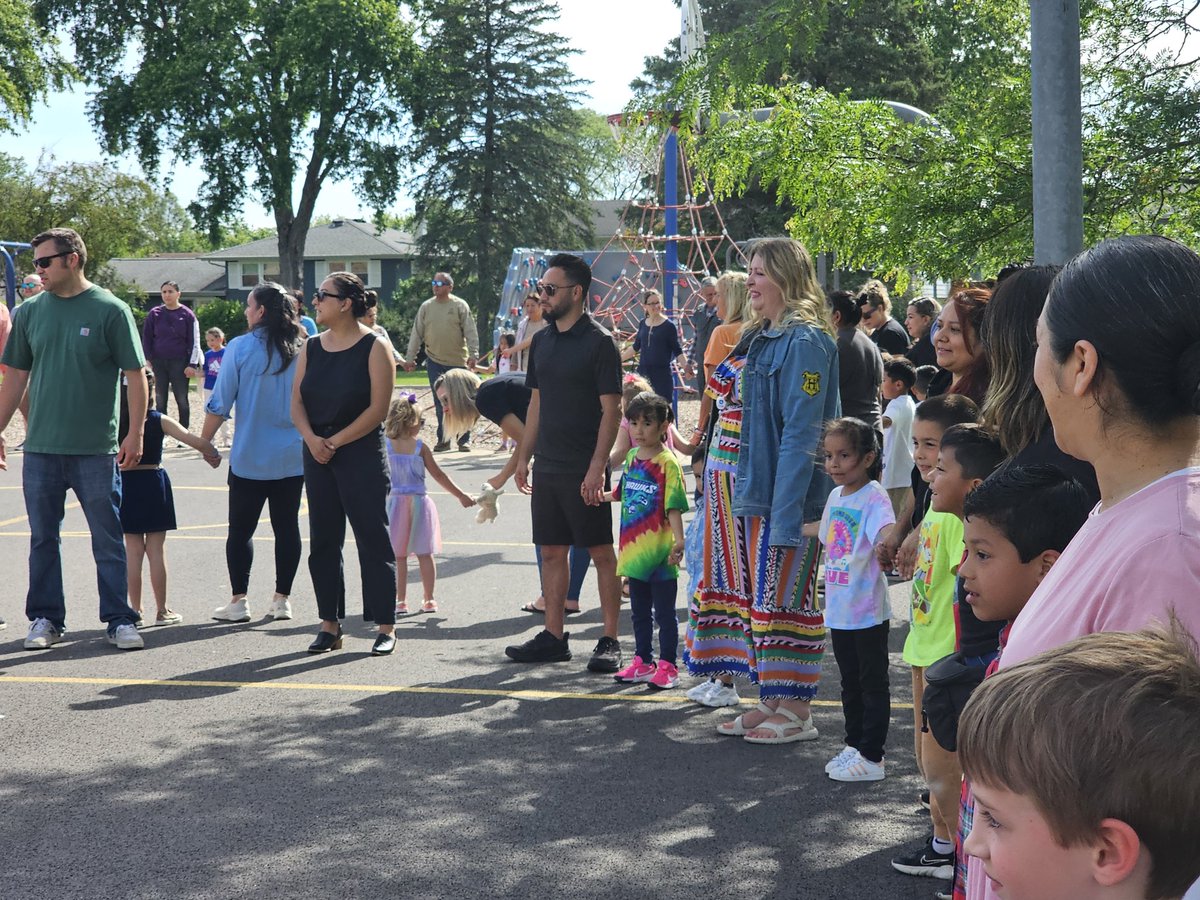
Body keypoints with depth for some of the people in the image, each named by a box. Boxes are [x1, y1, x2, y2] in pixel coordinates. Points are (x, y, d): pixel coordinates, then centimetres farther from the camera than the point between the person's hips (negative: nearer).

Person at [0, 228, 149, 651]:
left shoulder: (111, 310, -4)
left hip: (96, 450, -4)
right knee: (43, 538, 9)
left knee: (108, 538, 3)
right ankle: (46, 619, 20)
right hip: (40, 448, 4)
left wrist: (135, 433, -9)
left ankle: (120, 620, 10)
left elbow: (135, 374, -3)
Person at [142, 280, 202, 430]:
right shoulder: (154, 314, 3)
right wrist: (148, 360, -1)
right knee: (160, 399, 5)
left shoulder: (187, 315, -1)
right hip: (158, 363, 2)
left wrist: (192, 364, -8)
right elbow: (146, 338, 7)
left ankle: (184, 433, 11)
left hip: (180, 363, -2)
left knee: (182, 399, 3)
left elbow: (194, 342, -2)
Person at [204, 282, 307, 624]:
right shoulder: (304, 349, 0)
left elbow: (219, 405, -7)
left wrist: (204, 442, 4)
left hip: (250, 457, -3)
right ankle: (282, 599, 13)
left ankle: (238, 601, 7)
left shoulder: (240, 348, -9)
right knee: (286, 527, 9)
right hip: (294, 458, 3)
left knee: (241, 529, 6)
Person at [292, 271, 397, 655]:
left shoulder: (374, 347, -7)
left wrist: (335, 441, -13)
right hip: (317, 454, 6)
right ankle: (330, 625, 17)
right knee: (323, 541, 8)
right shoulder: (312, 347, 10)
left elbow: (377, 408, -12)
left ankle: (385, 628, 3)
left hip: (361, 454, -6)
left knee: (372, 539, -3)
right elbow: (297, 402, 8)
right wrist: (311, 438, -11)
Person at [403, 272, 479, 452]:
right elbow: (416, 334, 8)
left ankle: (464, 440, 12)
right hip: (434, 361, 2)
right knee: (440, 403, 3)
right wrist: (410, 358, 5)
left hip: (458, 362, -2)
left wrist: (473, 355, -15)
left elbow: (471, 332, -5)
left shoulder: (460, 306, -2)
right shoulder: (426, 307, 6)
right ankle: (443, 440, 9)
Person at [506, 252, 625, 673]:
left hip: (584, 470, -7)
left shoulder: (599, 342, -9)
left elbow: (611, 410, -12)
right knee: (551, 551, 10)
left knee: (601, 552, 0)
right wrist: (524, 456, 14)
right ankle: (554, 637, 17)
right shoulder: (542, 341, 12)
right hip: (547, 466, 7)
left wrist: (597, 468, -18)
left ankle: (610, 641, 5)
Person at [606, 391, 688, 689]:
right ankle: (643, 662, 27)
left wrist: (679, 541, -26)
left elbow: (674, 506, -18)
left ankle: (667, 667, 10)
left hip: (659, 551, -7)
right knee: (639, 612, 17)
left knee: (664, 613, 3)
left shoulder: (667, 462, -13)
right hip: (635, 549, 7)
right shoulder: (632, 458, 8)